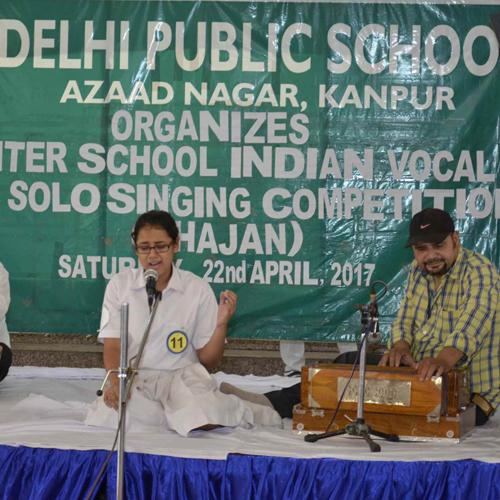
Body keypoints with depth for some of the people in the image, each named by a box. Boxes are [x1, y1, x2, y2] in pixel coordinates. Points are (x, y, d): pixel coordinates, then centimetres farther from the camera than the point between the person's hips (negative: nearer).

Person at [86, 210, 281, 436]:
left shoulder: (198, 289, 2)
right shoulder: (120, 284, 5)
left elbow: (207, 360, 4)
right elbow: (113, 347, 1)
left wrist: (221, 324, -14)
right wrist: (115, 382, -20)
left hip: (181, 376, -1)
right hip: (134, 381, 2)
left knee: (205, 422, -37)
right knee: (109, 416, -35)